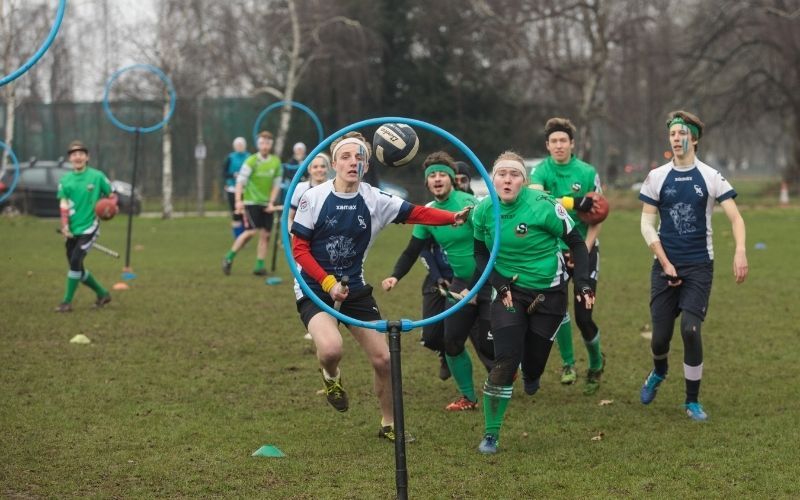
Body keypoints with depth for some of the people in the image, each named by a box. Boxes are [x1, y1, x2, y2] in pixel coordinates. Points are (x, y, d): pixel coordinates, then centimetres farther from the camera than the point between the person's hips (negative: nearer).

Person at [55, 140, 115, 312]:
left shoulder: (97, 176, -1)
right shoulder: (65, 180, 7)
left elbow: (112, 195, 8)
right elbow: (63, 205, 1)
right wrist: (65, 226, -10)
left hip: (89, 227, -5)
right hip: (72, 231, 5)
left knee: (75, 261, -18)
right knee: (77, 268, 9)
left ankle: (67, 302, -11)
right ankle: (102, 294, 28)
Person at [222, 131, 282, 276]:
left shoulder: (276, 162, 5)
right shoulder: (251, 161, -7)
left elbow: (276, 184, 8)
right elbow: (240, 181, -10)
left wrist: (271, 203, -3)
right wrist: (238, 201, -20)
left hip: (267, 204, 4)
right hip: (251, 201, -4)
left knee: (265, 234, 0)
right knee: (251, 231, -15)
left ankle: (260, 266, 7)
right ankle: (229, 258, -1)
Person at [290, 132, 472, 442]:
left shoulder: (374, 200, -4)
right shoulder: (314, 198, -13)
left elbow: (415, 213, -8)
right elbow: (299, 248, -11)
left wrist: (453, 218, -26)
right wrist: (328, 283, -21)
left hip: (355, 288, 4)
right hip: (314, 289, -4)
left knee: (382, 358, 2)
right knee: (331, 348, -31)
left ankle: (389, 425, 25)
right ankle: (330, 377, 8)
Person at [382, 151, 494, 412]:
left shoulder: (468, 204, -17)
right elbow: (412, 251, 9)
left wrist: (473, 290, -23)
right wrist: (395, 276, -8)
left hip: (488, 282, -6)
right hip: (461, 283, 6)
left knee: (486, 344, -6)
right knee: (452, 341, -2)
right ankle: (468, 397, 15)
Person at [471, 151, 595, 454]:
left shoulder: (543, 206, -19)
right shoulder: (483, 211, -8)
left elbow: (576, 242, -8)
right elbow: (481, 253, 7)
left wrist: (583, 284, -15)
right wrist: (499, 284, -8)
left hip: (549, 294, -1)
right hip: (510, 291, 1)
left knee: (534, 362, 6)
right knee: (504, 363, -13)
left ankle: (530, 376, 48)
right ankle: (490, 435, -3)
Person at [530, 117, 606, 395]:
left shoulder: (587, 173, -3)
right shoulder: (541, 171, -2)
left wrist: (584, 249, -12)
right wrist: (572, 203, -32)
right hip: (554, 249, 1)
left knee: (583, 315, -4)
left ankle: (596, 363, 24)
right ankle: (568, 363, 0)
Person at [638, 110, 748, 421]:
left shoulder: (711, 177, -1)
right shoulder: (657, 177, 2)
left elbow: (735, 217, -6)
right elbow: (647, 224, 3)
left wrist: (740, 252, -24)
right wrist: (666, 264, -6)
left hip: (699, 266, -1)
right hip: (665, 265, 2)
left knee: (690, 329, -15)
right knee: (660, 334, 1)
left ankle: (693, 401, 1)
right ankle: (659, 372, 38)